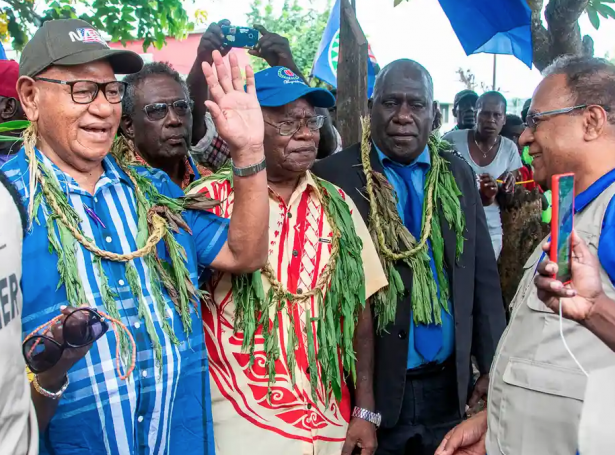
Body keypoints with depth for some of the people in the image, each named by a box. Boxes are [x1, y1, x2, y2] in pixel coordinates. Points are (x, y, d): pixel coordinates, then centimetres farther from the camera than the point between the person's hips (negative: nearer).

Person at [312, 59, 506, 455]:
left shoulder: (458, 175, 4)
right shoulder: (334, 177, -9)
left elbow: (484, 276, 8)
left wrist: (493, 365, 5)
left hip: (449, 388, 4)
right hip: (371, 389, -4)